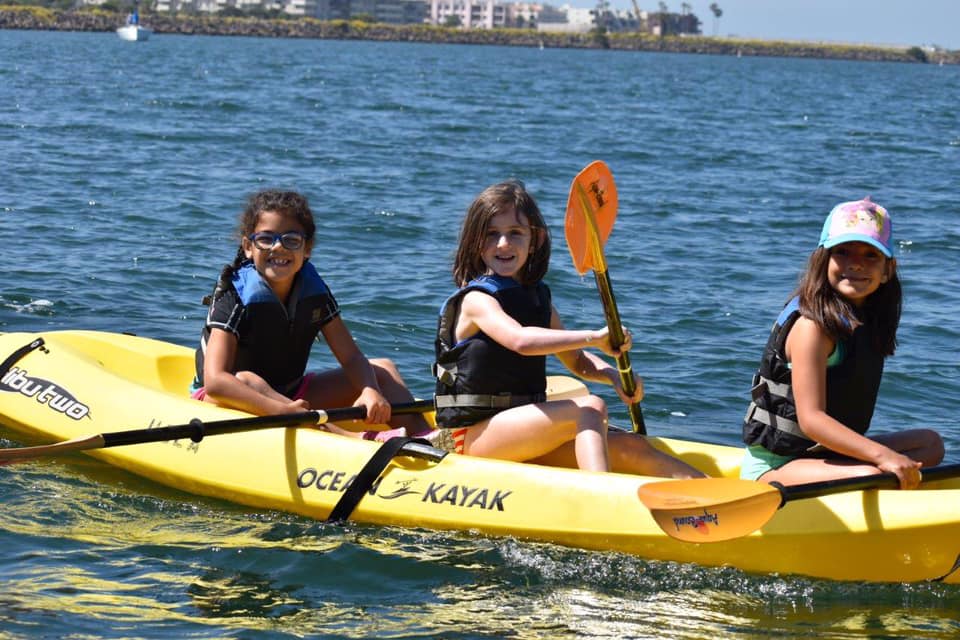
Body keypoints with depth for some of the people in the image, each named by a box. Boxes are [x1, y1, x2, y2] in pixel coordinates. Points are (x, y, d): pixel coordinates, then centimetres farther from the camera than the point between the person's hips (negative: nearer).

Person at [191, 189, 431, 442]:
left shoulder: (314, 291, -4)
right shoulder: (235, 297, -21)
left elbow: (351, 357, -6)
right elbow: (214, 381, -33)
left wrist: (370, 392, -31)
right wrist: (282, 411, -47)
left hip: (290, 395, 7)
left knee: (382, 369, 0)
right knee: (246, 380, -40)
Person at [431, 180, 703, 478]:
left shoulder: (538, 298, 14)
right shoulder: (476, 299, -11)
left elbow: (575, 359, 21)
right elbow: (521, 340, -31)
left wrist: (613, 374, -1)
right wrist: (594, 337, -32)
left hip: (522, 441, 7)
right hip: (473, 436, -7)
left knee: (630, 447, -9)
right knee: (590, 407, -26)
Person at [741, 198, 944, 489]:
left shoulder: (867, 319, 8)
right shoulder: (812, 324, -19)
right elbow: (811, 418, -26)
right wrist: (882, 455, -32)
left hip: (824, 453, 10)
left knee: (930, 443, 4)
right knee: (870, 477, -34)